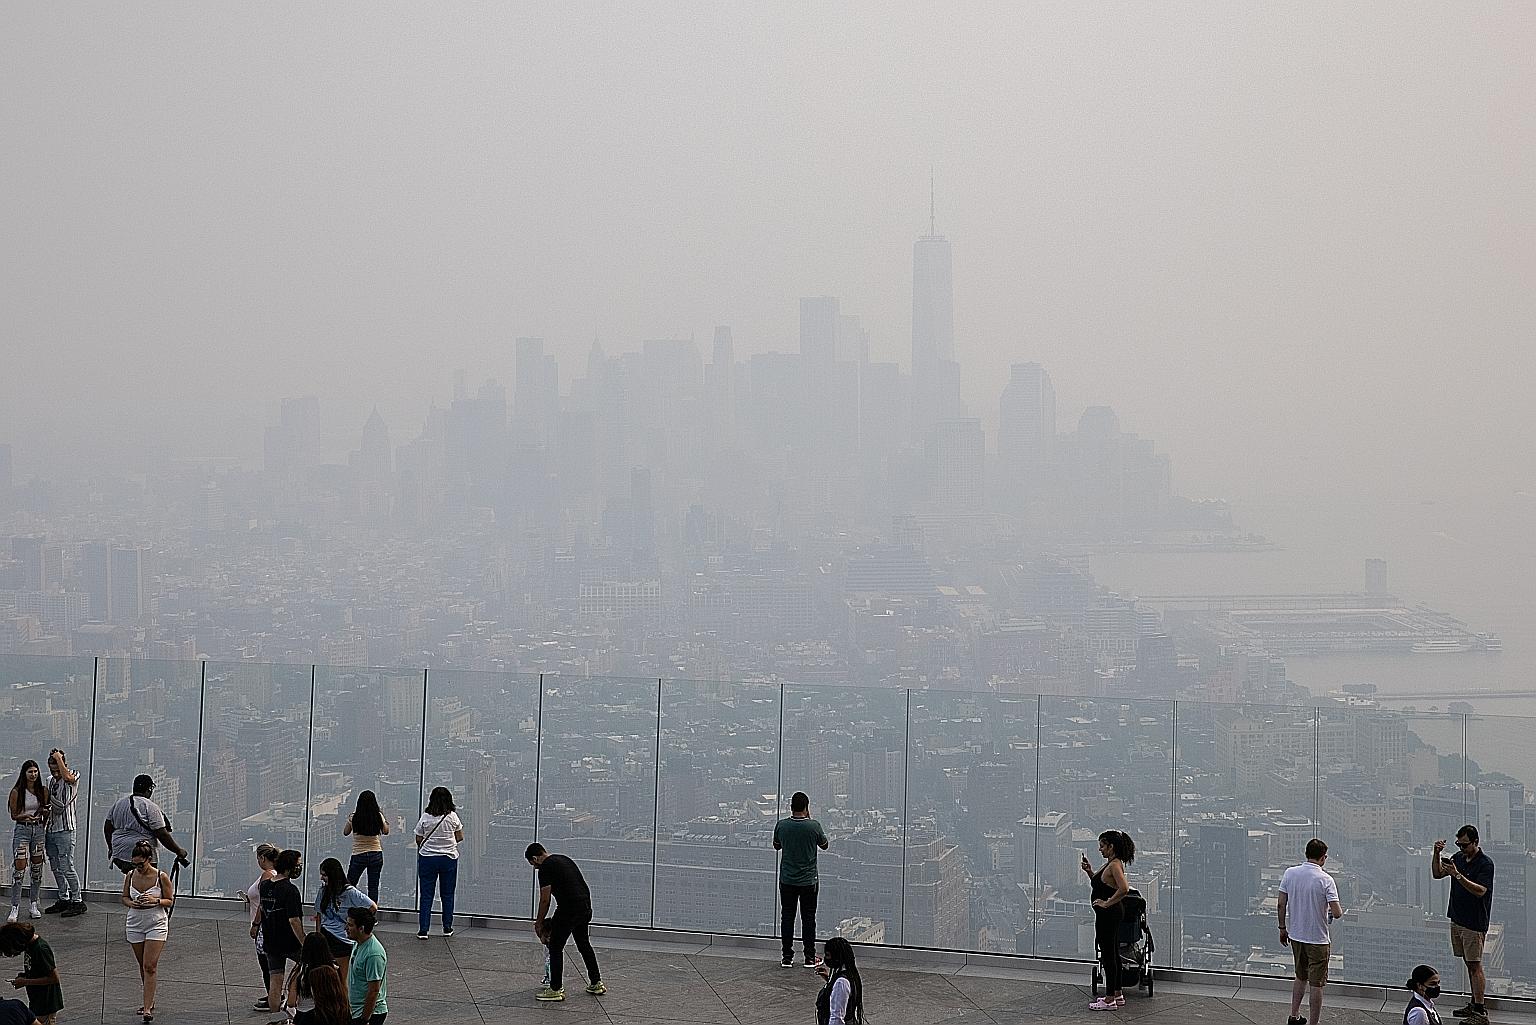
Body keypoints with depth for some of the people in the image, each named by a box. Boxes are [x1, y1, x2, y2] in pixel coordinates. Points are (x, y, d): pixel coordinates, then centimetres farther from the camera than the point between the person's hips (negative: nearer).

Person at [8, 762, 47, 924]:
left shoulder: (43, 790, 6)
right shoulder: (17, 792, -4)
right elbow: (14, 815, -3)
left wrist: (44, 812, -6)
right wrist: (26, 816, -20)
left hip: (39, 830, 4)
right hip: (22, 830, -4)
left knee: (37, 868, 6)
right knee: (19, 868, -10)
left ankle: (34, 905, 16)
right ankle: (15, 908, -8)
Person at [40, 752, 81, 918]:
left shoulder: (73, 777, -5)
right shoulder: (49, 780, 14)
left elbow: (67, 776, -29)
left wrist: (58, 757, -18)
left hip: (65, 830, -7)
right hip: (50, 829, 7)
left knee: (67, 867, -9)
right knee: (56, 868, 11)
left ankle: (78, 901, -2)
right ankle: (64, 900, 21)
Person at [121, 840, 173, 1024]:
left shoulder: (161, 877, -11)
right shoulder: (130, 876, -1)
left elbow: (170, 901, -3)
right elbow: (124, 897, 10)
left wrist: (156, 900, -23)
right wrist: (131, 903, -12)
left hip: (156, 925, -4)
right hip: (135, 924, 4)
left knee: (150, 966, -11)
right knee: (143, 966, 14)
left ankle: (147, 1009, -11)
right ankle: (149, 1001, 29)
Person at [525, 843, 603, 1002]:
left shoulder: (546, 868, -6)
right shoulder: (563, 859, 24)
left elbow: (545, 900, -6)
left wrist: (539, 924, 7)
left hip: (569, 909, -9)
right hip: (586, 906, 9)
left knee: (555, 947, 2)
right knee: (584, 944, 25)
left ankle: (556, 990, 6)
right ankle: (596, 984, 30)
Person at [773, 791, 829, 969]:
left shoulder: (782, 825, -9)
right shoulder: (814, 826, -15)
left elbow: (776, 846, 9)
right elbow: (824, 845, 5)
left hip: (787, 881, 2)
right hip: (808, 881, -2)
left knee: (787, 917, 10)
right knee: (808, 919, 7)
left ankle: (787, 957, 12)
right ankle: (810, 958, 11)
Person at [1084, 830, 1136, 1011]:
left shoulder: (1115, 865, -19)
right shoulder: (1110, 863, 13)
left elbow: (1124, 888, -33)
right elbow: (1098, 883, 26)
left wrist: (1107, 903, -24)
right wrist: (1089, 871, 10)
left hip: (1109, 913, -11)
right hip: (1111, 914, 11)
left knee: (1108, 955, -5)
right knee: (1113, 954, 16)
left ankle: (1109, 1000, 0)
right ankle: (1117, 995, 23)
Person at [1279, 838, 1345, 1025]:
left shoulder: (1290, 873, -5)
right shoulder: (1326, 880, -18)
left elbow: (1282, 904, 0)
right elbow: (1337, 913, -21)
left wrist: (1283, 928, 13)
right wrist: (1337, 913, 3)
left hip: (1295, 935, 5)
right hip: (1318, 939, -5)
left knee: (1301, 977, 23)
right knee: (1317, 984, 5)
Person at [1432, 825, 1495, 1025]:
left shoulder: (1485, 863, -15)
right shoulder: (1458, 857, 9)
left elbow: (1480, 891, -25)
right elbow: (1437, 874, 10)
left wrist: (1458, 875, -33)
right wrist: (1436, 854, -7)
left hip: (1475, 923, -8)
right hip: (1457, 919, 8)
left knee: (1475, 965, -7)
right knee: (1469, 964, 14)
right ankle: (1474, 1004, 22)